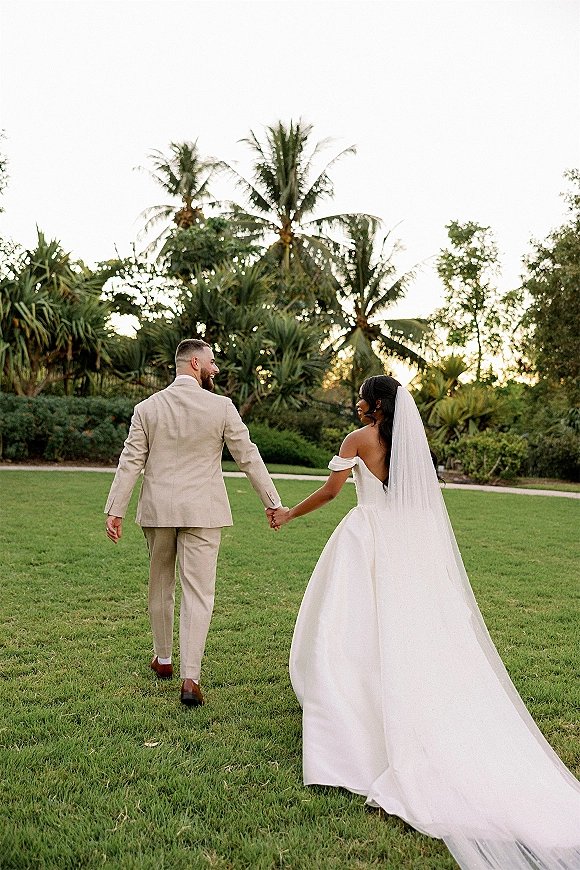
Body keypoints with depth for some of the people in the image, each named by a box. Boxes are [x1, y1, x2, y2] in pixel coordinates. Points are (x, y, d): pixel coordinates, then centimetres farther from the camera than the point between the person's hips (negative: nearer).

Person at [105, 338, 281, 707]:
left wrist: (115, 510, 5)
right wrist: (272, 501, 5)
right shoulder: (221, 407, -6)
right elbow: (248, 456, -3)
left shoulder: (147, 407, 1)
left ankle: (163, 659, 36)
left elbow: (131, 462, 0)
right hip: (202, 511, -3)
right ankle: (191, 678, -4)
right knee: (198, 593, 1)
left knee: (161, 585, 19)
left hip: (157, 510, 3)